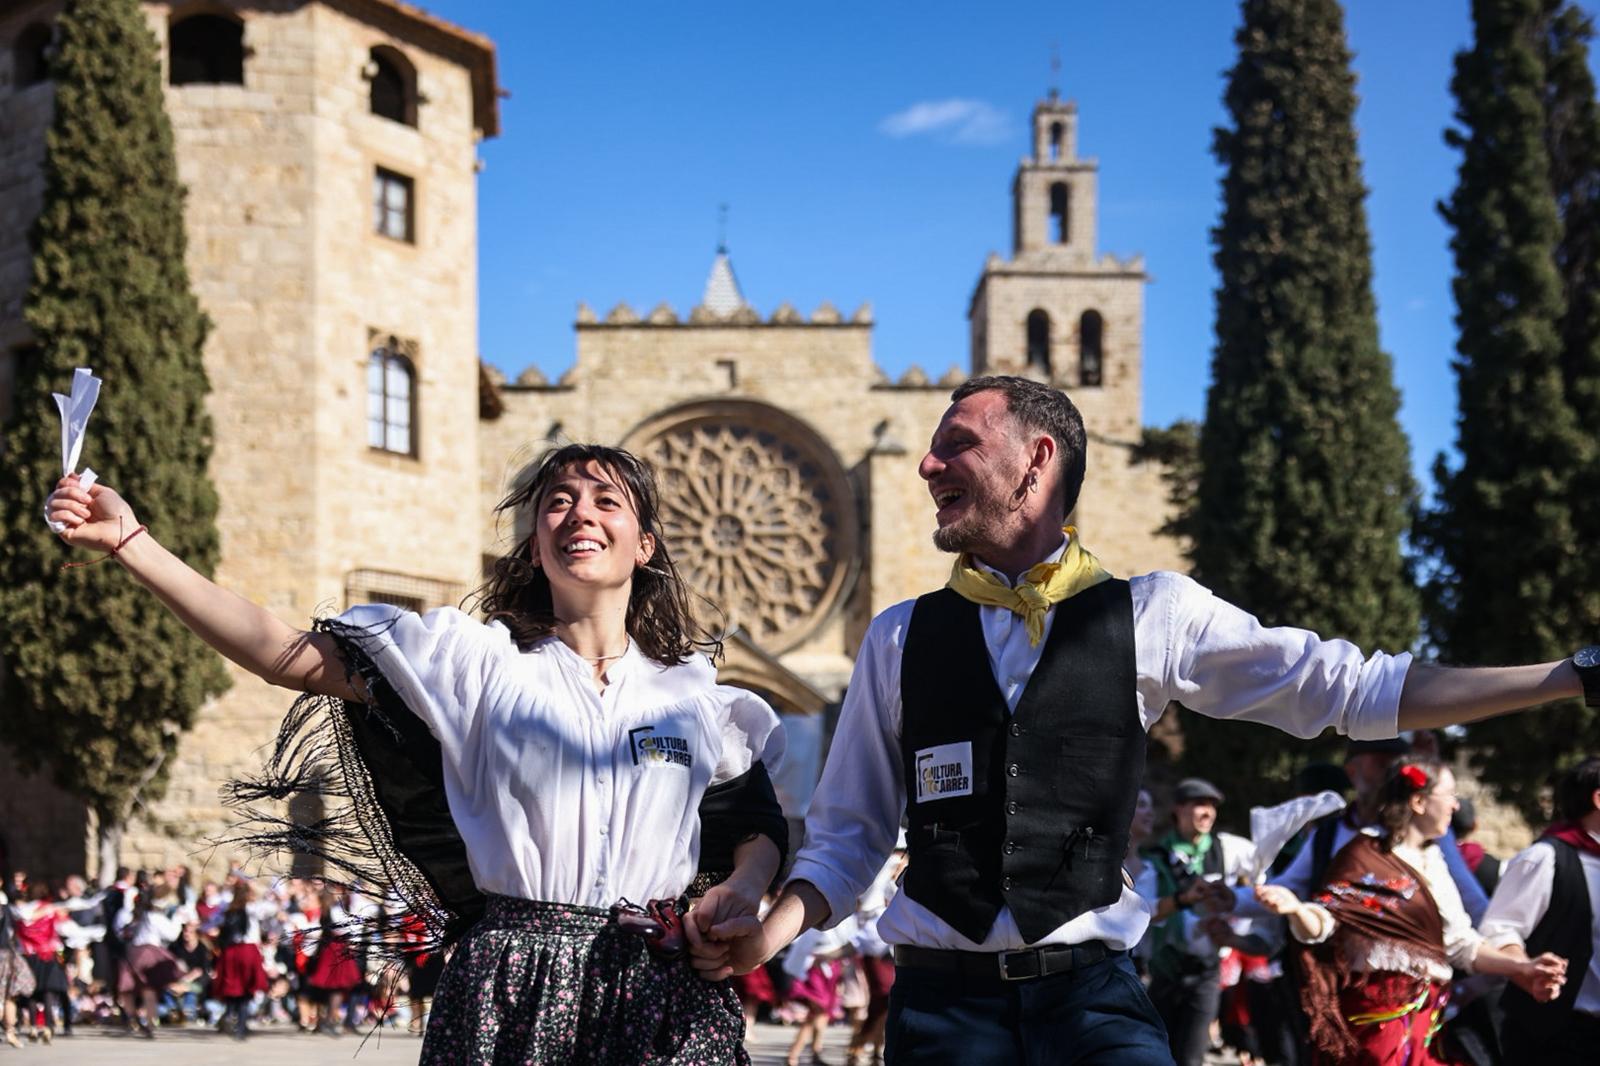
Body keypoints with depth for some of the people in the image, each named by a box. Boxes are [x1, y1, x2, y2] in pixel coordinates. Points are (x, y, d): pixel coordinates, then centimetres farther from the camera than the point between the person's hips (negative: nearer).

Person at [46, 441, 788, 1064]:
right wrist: (129, 541, -9)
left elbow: (763, 827, 18)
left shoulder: (695, 693, 11)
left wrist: (741, 888, -6)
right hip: (507, 994, -1)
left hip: (657, 1002, 2)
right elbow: (283, 655, -3)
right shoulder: (476, 662, 4)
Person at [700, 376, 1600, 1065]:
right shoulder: (903, 638, 7)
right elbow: (850, 832, 9)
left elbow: (1354, 688, 2)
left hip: (1091, 989, -1)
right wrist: (780, 926, -11)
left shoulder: (1149, 615, 3)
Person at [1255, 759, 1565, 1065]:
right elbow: (1322, 923, -15)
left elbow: (1459, 942, 16)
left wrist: (1518, 967, 4)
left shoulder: (1432, 861, 15)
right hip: (1378, 1015, -7)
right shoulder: (1365, 855, -8)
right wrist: (1296, 909, -38)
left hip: (1427, 1016, 7)